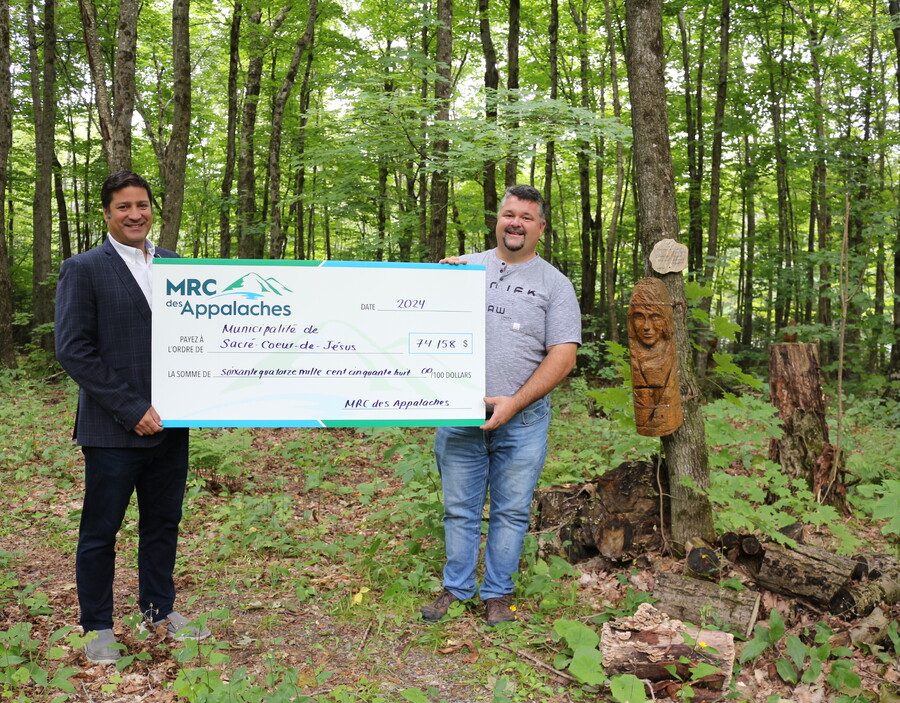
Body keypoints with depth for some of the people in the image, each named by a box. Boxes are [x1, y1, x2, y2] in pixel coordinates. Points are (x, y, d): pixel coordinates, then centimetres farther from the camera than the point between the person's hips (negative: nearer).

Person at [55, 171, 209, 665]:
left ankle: (159, 611, 33)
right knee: (100, 532, 8)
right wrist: (131, 410, -16)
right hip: (113, 430, -5)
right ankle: (97, 628, 24)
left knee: (163, 523, 16)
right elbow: (73, 351, -12)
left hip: (170, 425, 5)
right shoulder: (83, 270, -6)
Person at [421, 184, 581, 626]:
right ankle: (456, 589, 25)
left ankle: (497, 594, 22)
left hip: (522, 420, -1)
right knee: (459, 509, 10)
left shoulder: (555, 285, 3)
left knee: (511, 511, 7)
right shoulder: (463, 268, 8)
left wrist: (514, 403, -14)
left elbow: (563, 356, -5)